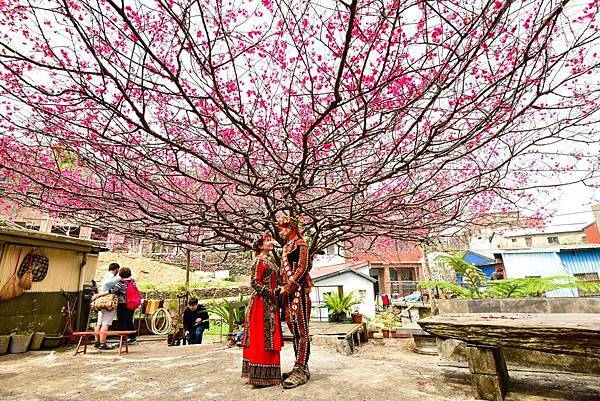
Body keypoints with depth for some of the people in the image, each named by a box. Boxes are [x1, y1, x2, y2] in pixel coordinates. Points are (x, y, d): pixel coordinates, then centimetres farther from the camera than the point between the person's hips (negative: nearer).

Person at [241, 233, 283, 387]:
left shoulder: (270, 261, 17)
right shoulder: (259, 261, -9)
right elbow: (254, 282, -16)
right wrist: (269, 293, -17)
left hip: (271, 304, 9)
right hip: (262, 303, -9)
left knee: (269, 338, 12)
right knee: (262, 337, -6)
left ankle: (268, 374, 20)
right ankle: (261, 375, 1)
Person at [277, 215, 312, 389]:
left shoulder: (300, 244, -2)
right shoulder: (286, 247, 22)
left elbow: (302, 267, -12)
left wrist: (288, 286, -15)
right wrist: (282, 287, 8)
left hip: (298, 290, -8)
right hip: (288, 291, 8)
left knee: (301, 329, -6)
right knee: (295, 330, 9)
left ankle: (300, 370, -3)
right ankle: (301, 367, 16)